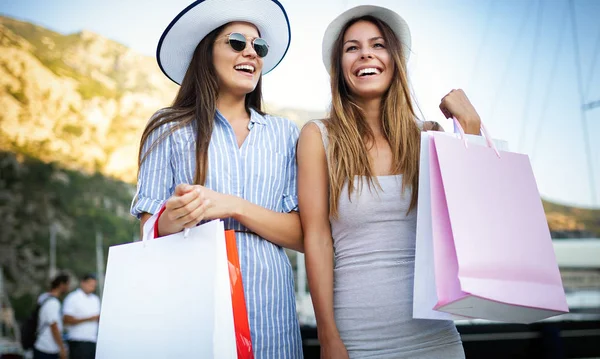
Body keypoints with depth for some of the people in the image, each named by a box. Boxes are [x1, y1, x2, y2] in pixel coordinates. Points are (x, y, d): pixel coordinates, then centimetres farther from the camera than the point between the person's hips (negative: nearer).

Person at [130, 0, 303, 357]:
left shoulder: (284, 134, 8)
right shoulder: (170, 130, 4)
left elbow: (301, 235, 1)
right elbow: (149, 234, 1)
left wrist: (234, 207, -14)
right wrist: (172, 219, -22)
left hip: (268, 301, 2)